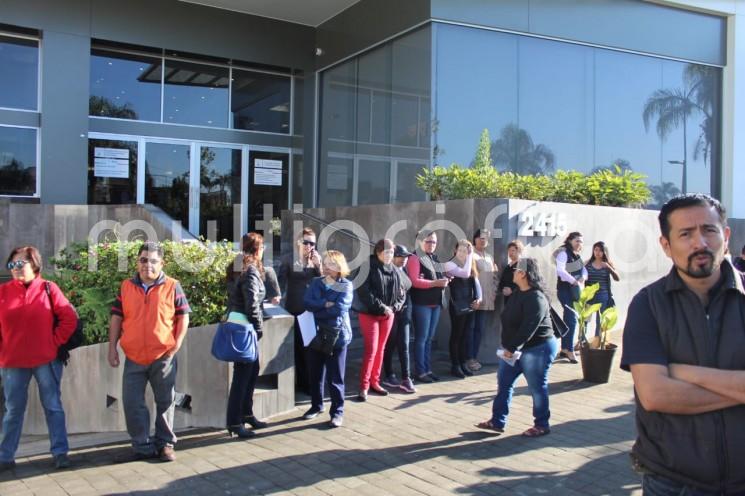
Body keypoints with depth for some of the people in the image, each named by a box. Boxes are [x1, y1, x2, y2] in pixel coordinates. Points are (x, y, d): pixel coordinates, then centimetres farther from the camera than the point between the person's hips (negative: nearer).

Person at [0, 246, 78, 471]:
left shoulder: (48, 288, -2)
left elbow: (69, 319, -3)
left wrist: (55, 342, -5)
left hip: (46, 360, -2)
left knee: (53, 407, 6)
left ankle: (60, 452, 13)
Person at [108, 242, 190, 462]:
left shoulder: (172, 287, -2)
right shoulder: (126, 287, 6)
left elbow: (183, 318, 1)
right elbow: (116, 318, 9)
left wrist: (176, 345, -6)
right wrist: (112, 347, 4)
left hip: (163, 357, -2)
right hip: (133, 358, 2)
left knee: (165, 402, 9)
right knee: (132, 404, 5)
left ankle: (166, 443, 24)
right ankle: (143, 445, 20)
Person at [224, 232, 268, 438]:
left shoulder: (237, 268, 13)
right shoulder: (251, 271, -15)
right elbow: (252, 304, -20)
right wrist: (259, 327, -9)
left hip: (235, 323, 9)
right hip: (245, 327, -9)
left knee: (252, 370, 17)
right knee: (243, 373, -3)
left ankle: (246, 413, 26)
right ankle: (234, 422, 3)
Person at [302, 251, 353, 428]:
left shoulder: (346, 285, -5)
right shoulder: (316, 283, 8)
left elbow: (339, 309, -18)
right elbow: (308, 303, -6)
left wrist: (317, 310, -9)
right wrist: (326, 304, -19)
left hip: (337, 335, -4)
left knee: (336, 377, 1)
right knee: (315, 374, 15)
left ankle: (337, 412, 12)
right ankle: (316, 406, 32)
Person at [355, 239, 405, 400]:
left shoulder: (393, 270, 8)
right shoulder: (368, 268, -11)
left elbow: (401, 292, 9)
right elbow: (364, 292, -19)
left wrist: (393, 307, -8)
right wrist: (381, 307, -20)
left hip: (388, 314, 6)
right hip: (370, 314, -6)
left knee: (380, 349, 11)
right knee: (371, 349, -9)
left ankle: (374, 382, 21)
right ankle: (364, 386, -3)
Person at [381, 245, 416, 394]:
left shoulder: (404, 270, 11)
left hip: (404, 311, 6)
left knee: (404, 345, 3)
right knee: (390, 345, 6)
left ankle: (406, 379, 2)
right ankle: (389, 376, 17)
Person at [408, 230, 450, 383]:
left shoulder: (435, 258, 17)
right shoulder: (415, 258, -8)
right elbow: (414, 281, -18)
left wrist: (444, 281, 5)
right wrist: (435, 283, -23)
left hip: (436, 303, 8)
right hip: (422, 304, -8)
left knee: (429, 338, 12)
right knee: (421, 338, -4)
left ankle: (428, 369, 18)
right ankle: (420, 372, 1)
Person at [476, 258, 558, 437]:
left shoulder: (536, 298, -21)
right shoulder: (518, 294, 9)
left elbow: (528, 328, -27)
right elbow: (509, 321, 12)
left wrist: (511, 348, -25)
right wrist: (508, 346, 5)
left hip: (537, 348, -10)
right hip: (516, 348, 10)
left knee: (537, 387, 2)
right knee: (504, 382, 10)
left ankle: (542, 425, 16)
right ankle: (497, 422, 17)